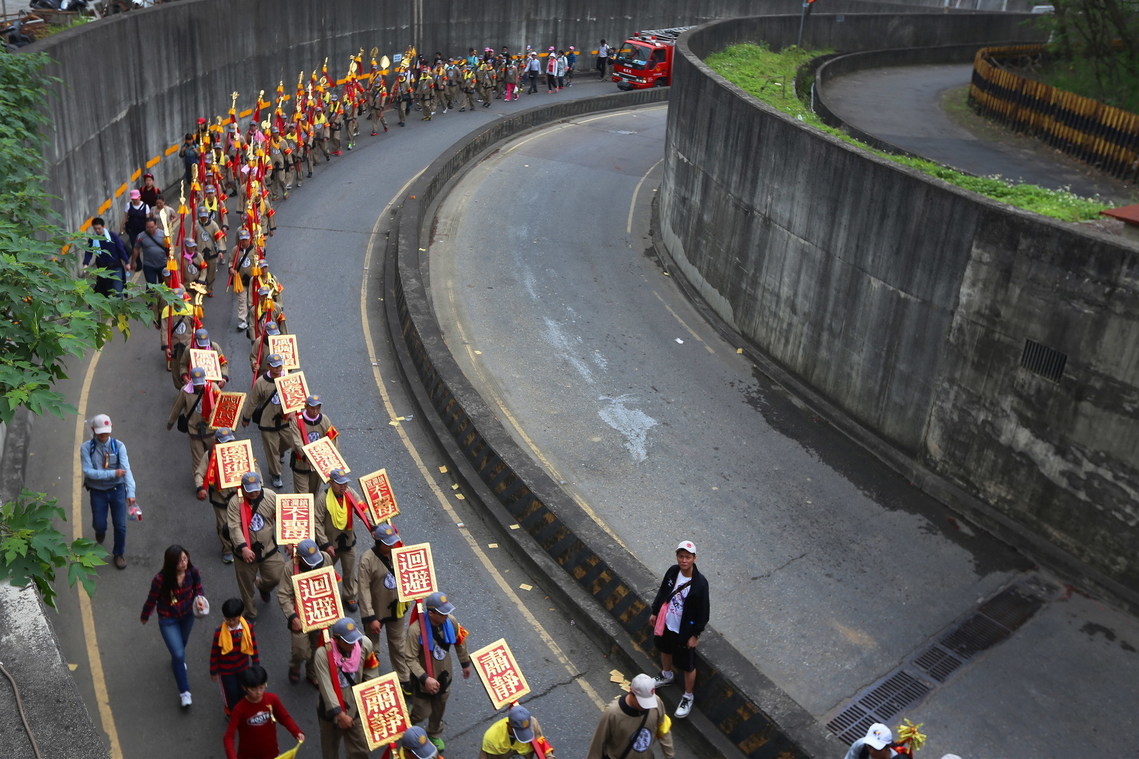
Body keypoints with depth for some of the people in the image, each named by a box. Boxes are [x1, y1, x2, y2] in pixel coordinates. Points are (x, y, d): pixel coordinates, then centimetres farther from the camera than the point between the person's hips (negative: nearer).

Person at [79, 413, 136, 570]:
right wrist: (113, 473, -28)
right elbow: (88, 471, -20)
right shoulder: (86, 448, -11)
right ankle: (100, 531, 48)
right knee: (100, 525, 8)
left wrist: (131, 493, -31)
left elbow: (126, 469, -20)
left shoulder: (118, 446, -10)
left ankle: (119, 554, 28)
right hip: (97, 492, 0)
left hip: (117, 490, 0)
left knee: (120, 525, 4)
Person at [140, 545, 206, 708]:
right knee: (179, 654, -6)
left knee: (182, 643, 30)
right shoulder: (160, 579, -32)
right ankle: (184, 692, 12)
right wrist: (144, 617, 4)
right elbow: (152, 600, -14)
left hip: (187, 615, 4)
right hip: (168, 620, -4)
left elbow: (198, 589, -4)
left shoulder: (192, 572, -24)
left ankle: (177, 661, 66)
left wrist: (199, 597, -27)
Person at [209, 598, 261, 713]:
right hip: (226, 670, -2)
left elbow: (253, 646, -3)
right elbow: (214, 653, -12)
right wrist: (213, 671, -3)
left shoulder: (247, 628, -18)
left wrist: (256, 664, 5)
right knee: (231, 693, 12)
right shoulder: (220, 632, -25)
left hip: (243, 667, 2)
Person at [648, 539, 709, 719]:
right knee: (665, 650, 31)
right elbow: (662, 592, 5)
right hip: (666, 624, 6)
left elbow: (703, 611, -18)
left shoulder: (700, 583, -28)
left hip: (684, 631, -6)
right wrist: (655, 612, 11)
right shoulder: (672, 572, -13)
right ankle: (666, 675, 60)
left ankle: (688, 697, 35)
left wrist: (695, 635, -14)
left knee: (688, 666, 11)